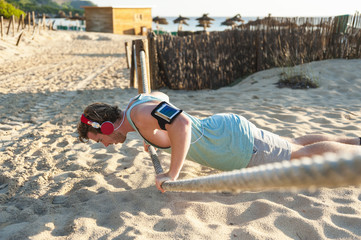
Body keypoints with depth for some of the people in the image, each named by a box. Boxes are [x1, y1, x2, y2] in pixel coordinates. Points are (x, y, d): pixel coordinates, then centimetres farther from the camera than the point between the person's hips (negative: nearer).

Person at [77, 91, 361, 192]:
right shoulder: (137, 100, 5)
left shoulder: (140, 112, -24)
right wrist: (154, 139, 27)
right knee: (295, 146, 20)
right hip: (225, 127, 9)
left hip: (236, 144, -9)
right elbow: (164, 96, 26)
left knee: (302, 155, 5)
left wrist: (172, 174, -33)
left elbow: (182, 123, -40)